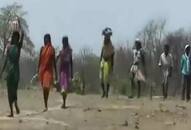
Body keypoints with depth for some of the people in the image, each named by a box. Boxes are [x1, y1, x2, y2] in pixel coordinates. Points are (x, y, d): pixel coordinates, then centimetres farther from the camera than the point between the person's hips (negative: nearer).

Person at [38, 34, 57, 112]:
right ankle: (46, 106, 13)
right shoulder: (42, 48, 8)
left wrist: (56, 73, 1)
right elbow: (40, 60, 12)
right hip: (42, 70, 3)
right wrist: (38, 71, 11)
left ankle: (46, 106, -7)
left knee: (46, 87, -13)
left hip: (49, 70, -3)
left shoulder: (52, 49, -1)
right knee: (44, 88, 6)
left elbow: (54, 61, 1)